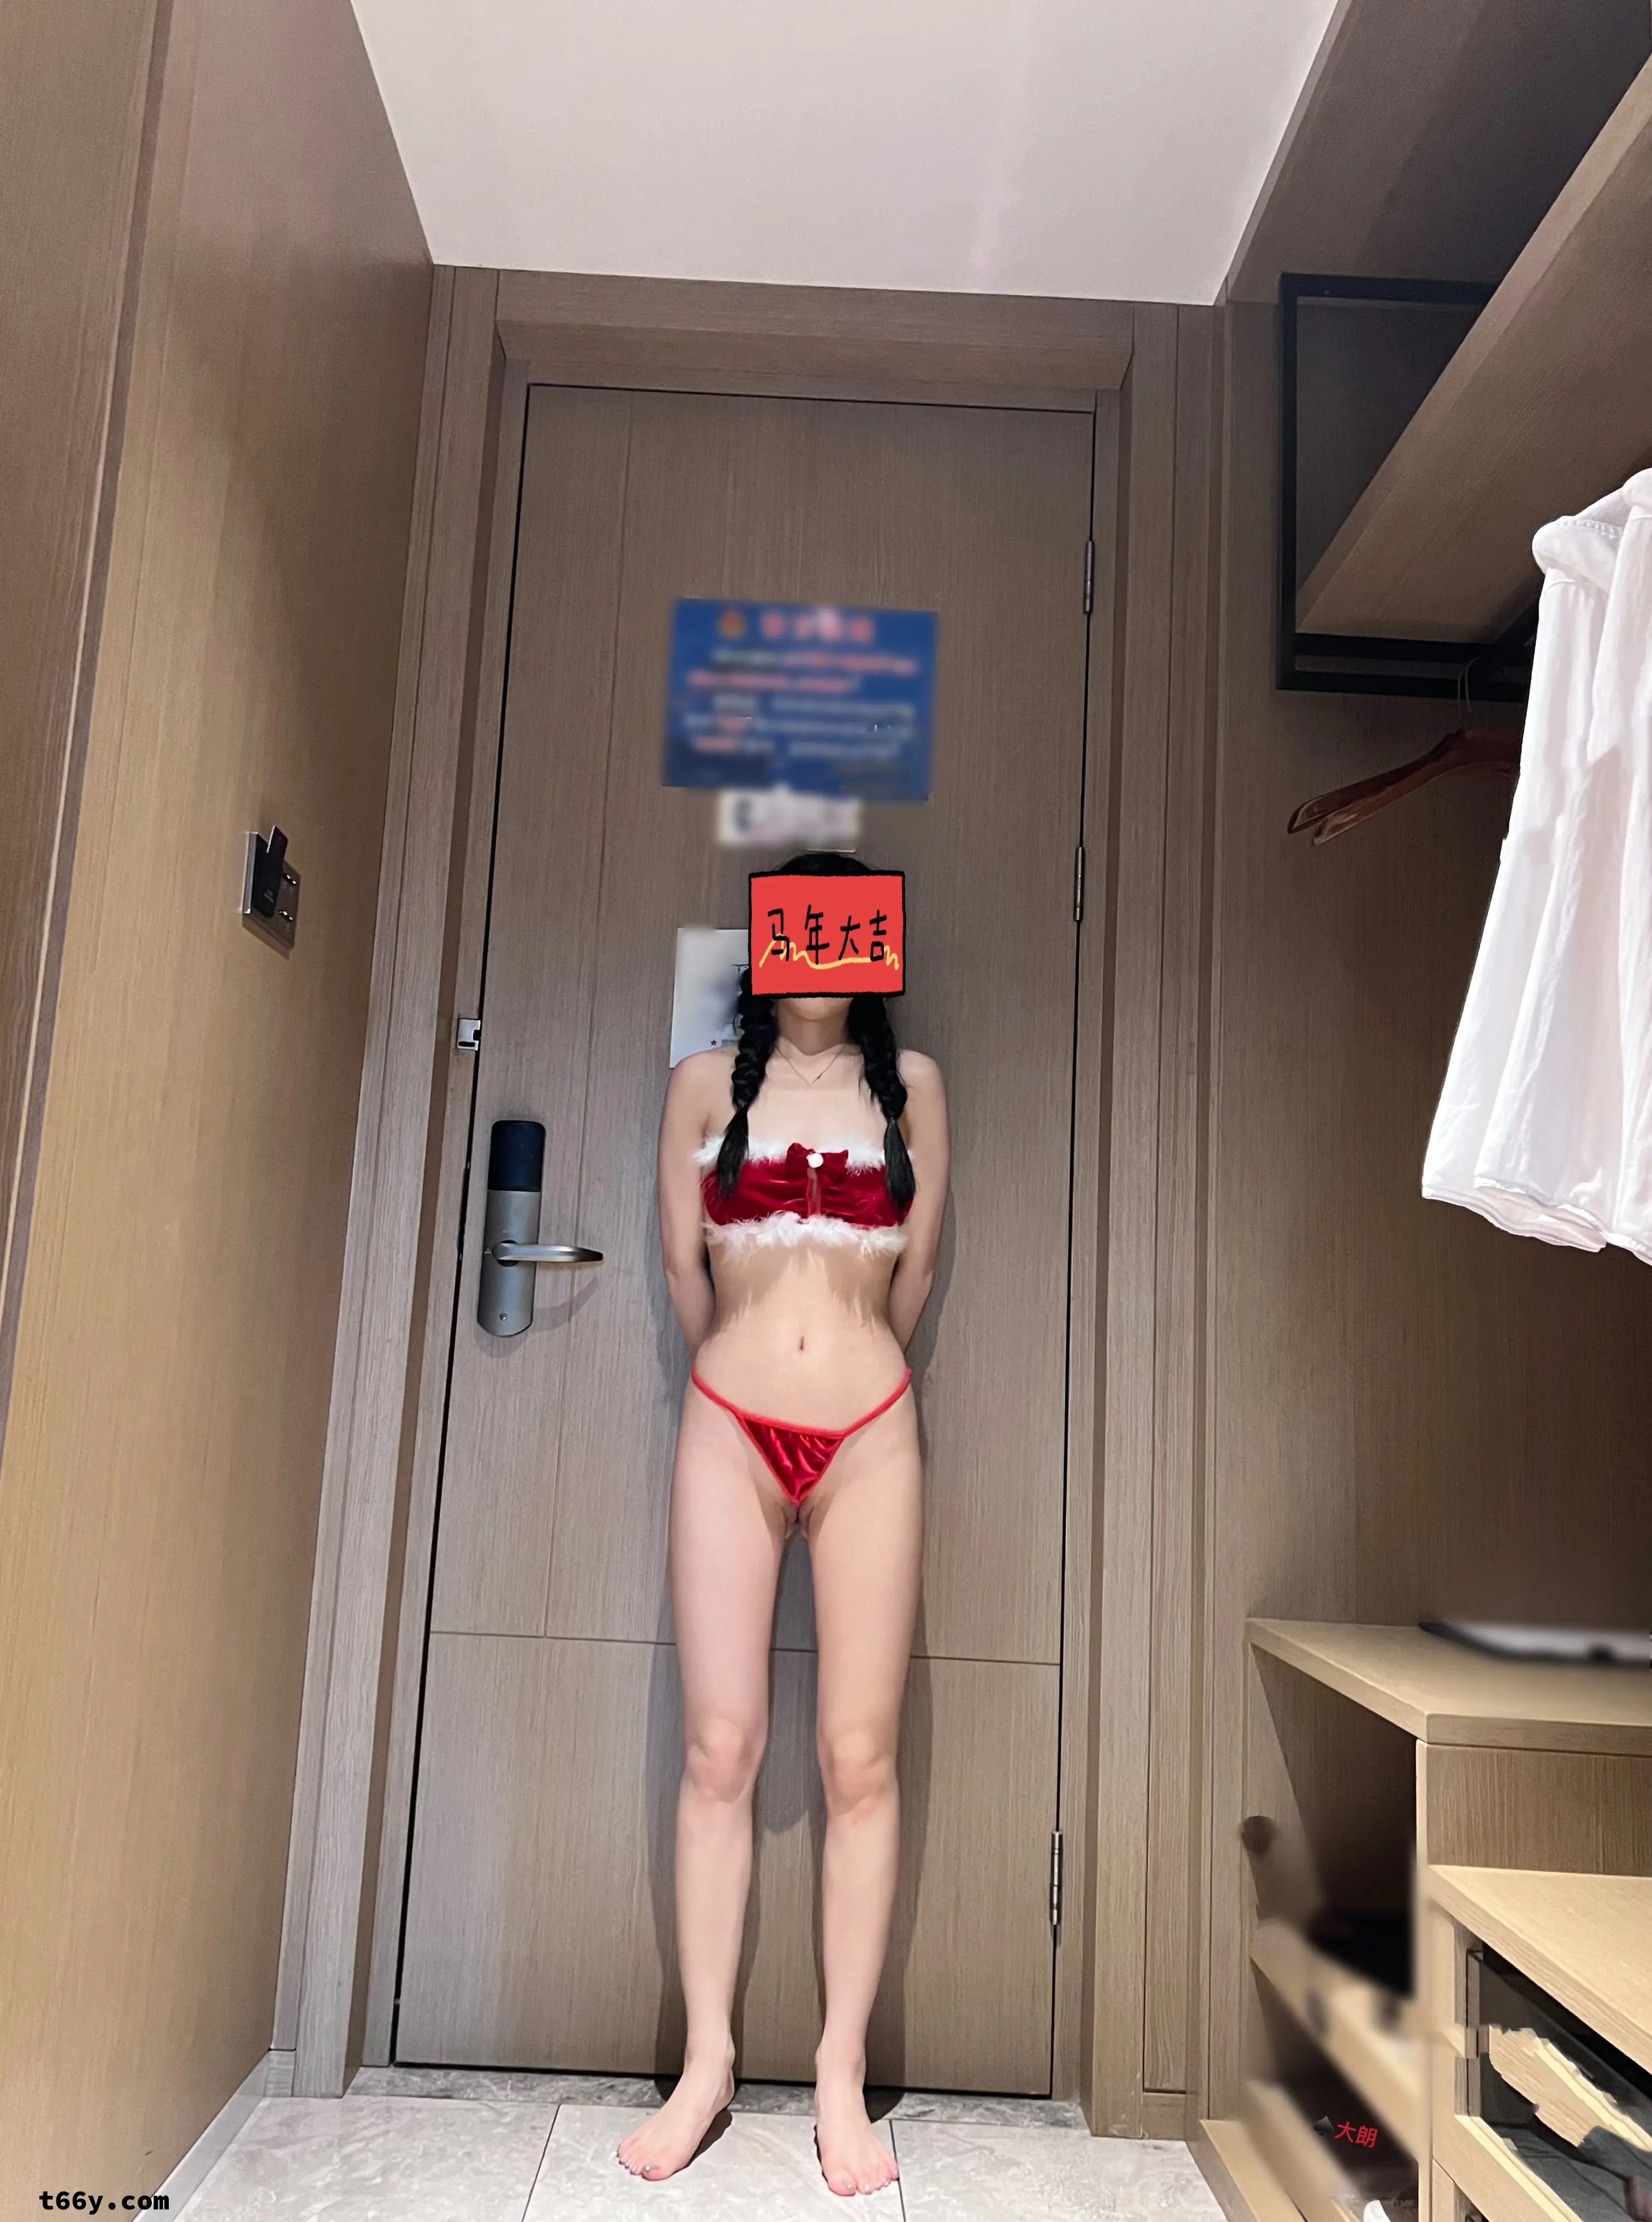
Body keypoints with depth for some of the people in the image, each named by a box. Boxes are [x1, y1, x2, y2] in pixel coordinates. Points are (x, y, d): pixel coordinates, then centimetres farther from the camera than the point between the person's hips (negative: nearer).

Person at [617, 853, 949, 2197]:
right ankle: (708, 2060, 17)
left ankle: (843, 2073, 16)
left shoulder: (911, 1082, 8)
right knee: (722, 1749, 2)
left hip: (869, 1433, 0)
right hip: (730, 1431, 0)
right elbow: (684, 1262, 11)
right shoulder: (706, 1081, 8)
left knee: (861, 1758, 2)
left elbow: (916, 1268, 12)